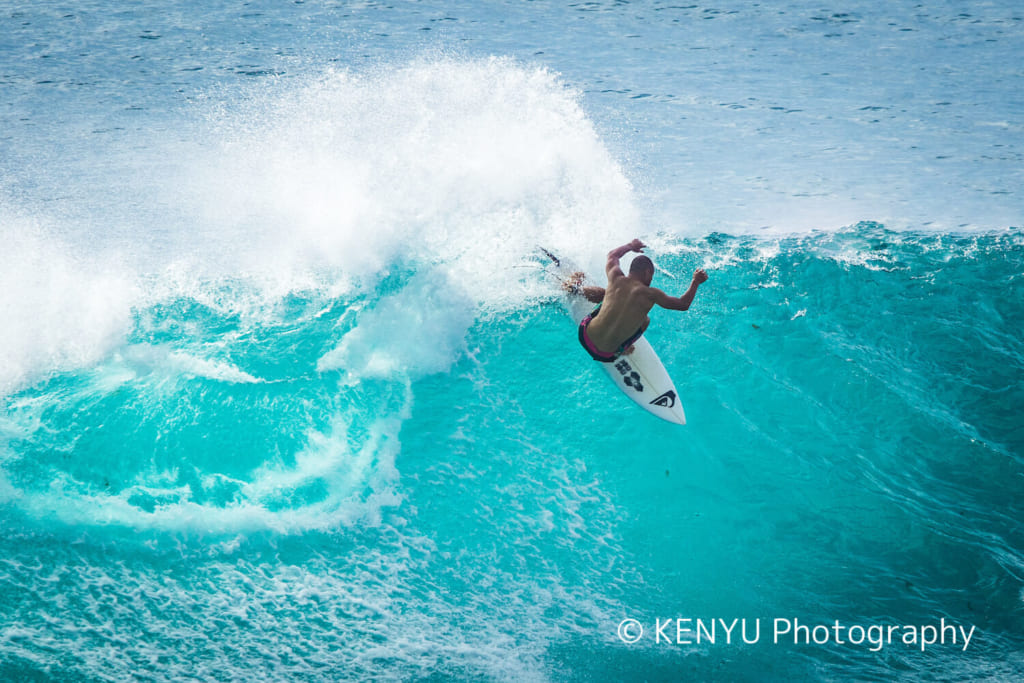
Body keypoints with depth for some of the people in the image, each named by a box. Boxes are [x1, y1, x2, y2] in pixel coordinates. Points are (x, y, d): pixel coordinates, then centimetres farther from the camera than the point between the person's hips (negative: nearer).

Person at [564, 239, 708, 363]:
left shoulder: (616, 278, -2)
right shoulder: (650, 294, -9)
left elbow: (613, 255, 23)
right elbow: (683, 304, 4)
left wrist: (630, 246, 41)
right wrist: (696, 282, 18)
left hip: (586, 336, 2)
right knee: (645, 320, 25)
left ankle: (575, 288, 42)